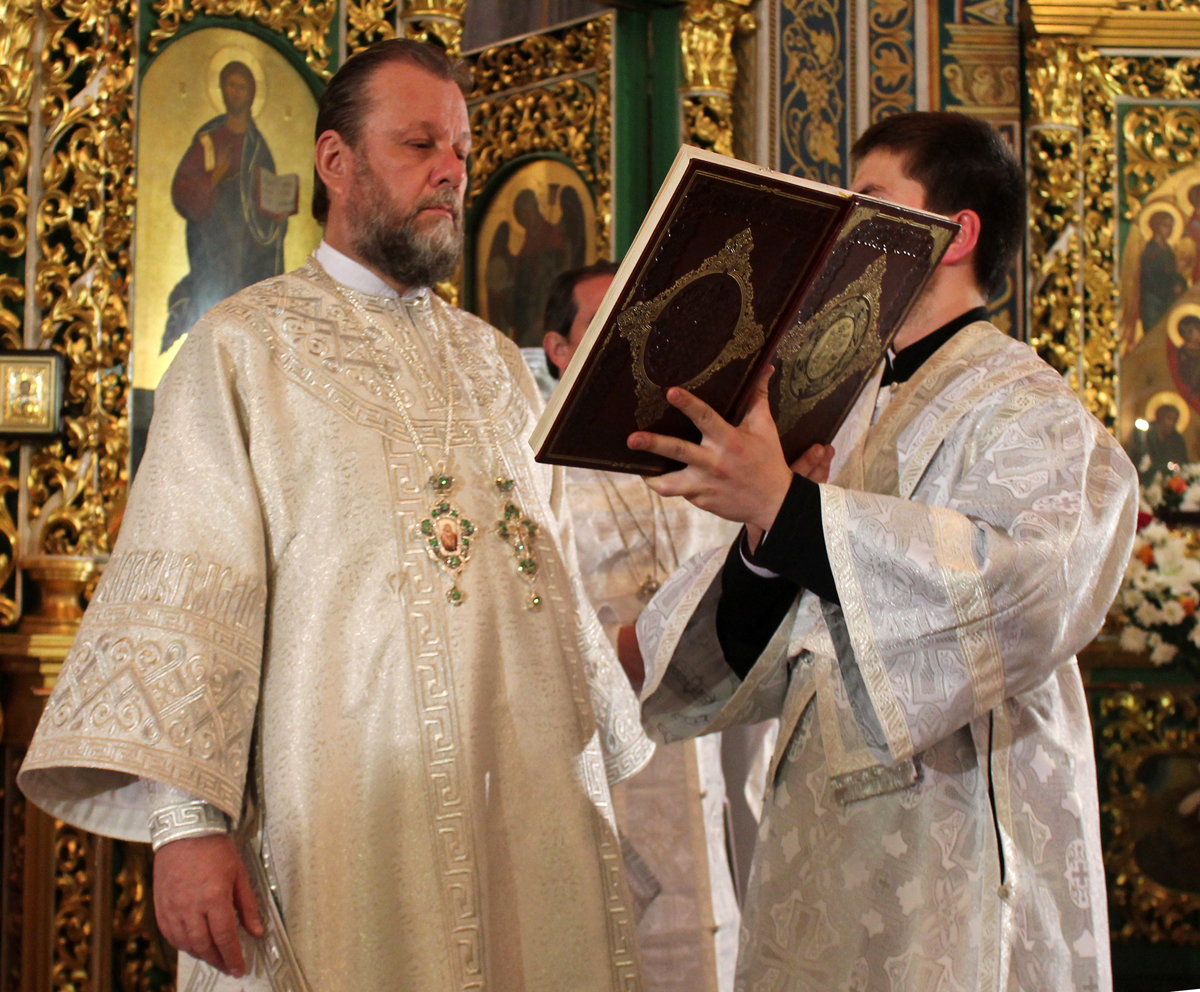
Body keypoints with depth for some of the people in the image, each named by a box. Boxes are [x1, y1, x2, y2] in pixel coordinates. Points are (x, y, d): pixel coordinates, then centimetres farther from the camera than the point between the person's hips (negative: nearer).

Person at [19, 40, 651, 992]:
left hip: (533, 816, 5)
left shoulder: (495, 361, 18)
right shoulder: (245, 347, 0)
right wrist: (185, 820, -18)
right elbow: (184, 586, -9)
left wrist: (620, 761, 17)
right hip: (348, 830, -5)